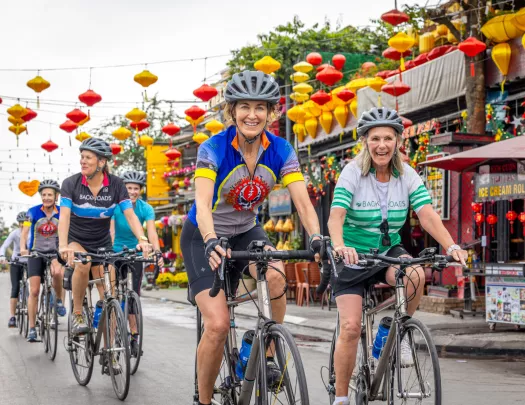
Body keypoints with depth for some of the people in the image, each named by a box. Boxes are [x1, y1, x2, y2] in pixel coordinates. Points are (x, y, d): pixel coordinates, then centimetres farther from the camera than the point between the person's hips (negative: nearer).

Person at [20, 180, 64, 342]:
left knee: (57, 272, -34)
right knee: (34, 291, -5)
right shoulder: (33, 212, -10)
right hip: (36, 252, 1)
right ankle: (32, 328, 4)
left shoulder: (62, 212, -8)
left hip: (55, 251, 0)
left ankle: (60, 300, -6)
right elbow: (24, 232, -17)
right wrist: (23, 248, -35)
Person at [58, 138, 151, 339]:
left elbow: (130, 214, -20)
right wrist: (63, 245, -44)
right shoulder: (71, 183, -16)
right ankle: (77, 314, -16)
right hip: (75, 240, -2)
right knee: (82, 264, -35)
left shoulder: (115, 185, -12)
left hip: (102, 243, 2)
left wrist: (142, 239, -38)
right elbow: (64, 216, -27)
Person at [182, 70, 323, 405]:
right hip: (204, 237, -3)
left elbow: (302, 201, -23)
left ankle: (269, 357, -12)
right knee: (218, 325, -19)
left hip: (246, 231, 3)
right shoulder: (213, 149, -23)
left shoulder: (281, 150, -14)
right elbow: (203, 204, -36)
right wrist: (212, 243, -56)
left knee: (275, 274, -32)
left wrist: (316, 238, -43)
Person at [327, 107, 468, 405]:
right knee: (351, 328, -13)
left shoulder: (407, 175, -7)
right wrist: (340, 246, -49)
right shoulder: (353, 173, -15)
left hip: (389, 252, 2)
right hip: (354, 256, -2)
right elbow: (336, 216, -28)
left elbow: (427, 215, -19)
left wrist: (451, 246, -36)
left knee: (416, 274, -32)